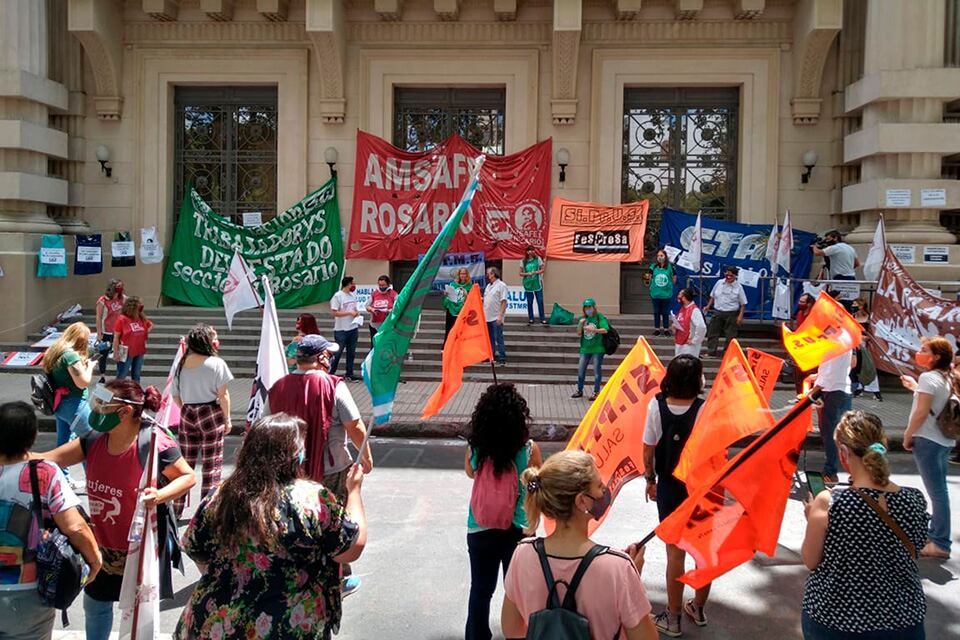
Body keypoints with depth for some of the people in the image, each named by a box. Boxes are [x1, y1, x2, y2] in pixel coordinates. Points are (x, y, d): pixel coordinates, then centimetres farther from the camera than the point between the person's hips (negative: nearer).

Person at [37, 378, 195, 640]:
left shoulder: (155, 446, -27)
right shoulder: (95, 439, -8)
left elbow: (188, 476, -16)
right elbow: (50, 459, -3)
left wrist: (159, 495, -32)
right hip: (103, 545, 6)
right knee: (95, 604, 26)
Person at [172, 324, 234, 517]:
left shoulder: (182, 363, 6)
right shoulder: (216, 363, -11)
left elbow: (176, 396, 9)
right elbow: (223, 394, -10)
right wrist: (227, 419, -1)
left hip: (187, 414, 5)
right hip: (211, 414, -5)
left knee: (185, 462, 13)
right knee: (212, 464, 4)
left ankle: (176, 507, 19)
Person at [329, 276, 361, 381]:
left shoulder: (353, 295, 10)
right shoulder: (338, 296, -11)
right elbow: (334, 312, -16)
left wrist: (357, 312, -1)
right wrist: (350, 313, -19)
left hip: (353, 329, 7)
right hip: (341, 330, -7)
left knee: (351, 352, 12)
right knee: (337, 353, 0)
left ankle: (349, 374, 20)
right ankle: (330, 373, 11)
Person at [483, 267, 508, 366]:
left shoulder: (501, 285, -9)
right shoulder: (488, 285, 16)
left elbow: (504, 302, -15)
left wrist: (500, 316, -21)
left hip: (496, 318, -8)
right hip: (487, 316, 8)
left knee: (498, 338, -6)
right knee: (490, 338, 15)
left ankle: (502, 358, -2)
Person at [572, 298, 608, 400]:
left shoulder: (600, 317, -4)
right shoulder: (583, 318, 11)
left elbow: (605, 330, -16)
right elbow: (578, 334, 9)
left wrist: (593, 329, -27)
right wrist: (580, 324, -8)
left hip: (597, 349, -5)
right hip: (585, 348, 5)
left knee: (597, 370, 0)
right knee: (581, 370, 9)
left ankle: (596, 392, 9)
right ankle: (579, 391, 23)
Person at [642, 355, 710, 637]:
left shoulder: (656, 405, -12)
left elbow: (648, 450, -5)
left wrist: (650, 480, 10)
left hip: (670, 486, 1)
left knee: (675, 550, 10)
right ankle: (698, 608, 36)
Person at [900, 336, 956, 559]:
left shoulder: (928, 376, -14)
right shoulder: (949, 378, 11)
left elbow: (922, 411, -17)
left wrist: (908, 435, -8)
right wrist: (915, 387, 22)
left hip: (927, 440, -9)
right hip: (945, 440, 9)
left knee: (937, 492, -5)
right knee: (939, 490, 16)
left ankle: (940, 544, 0)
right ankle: (936, 535, 26)